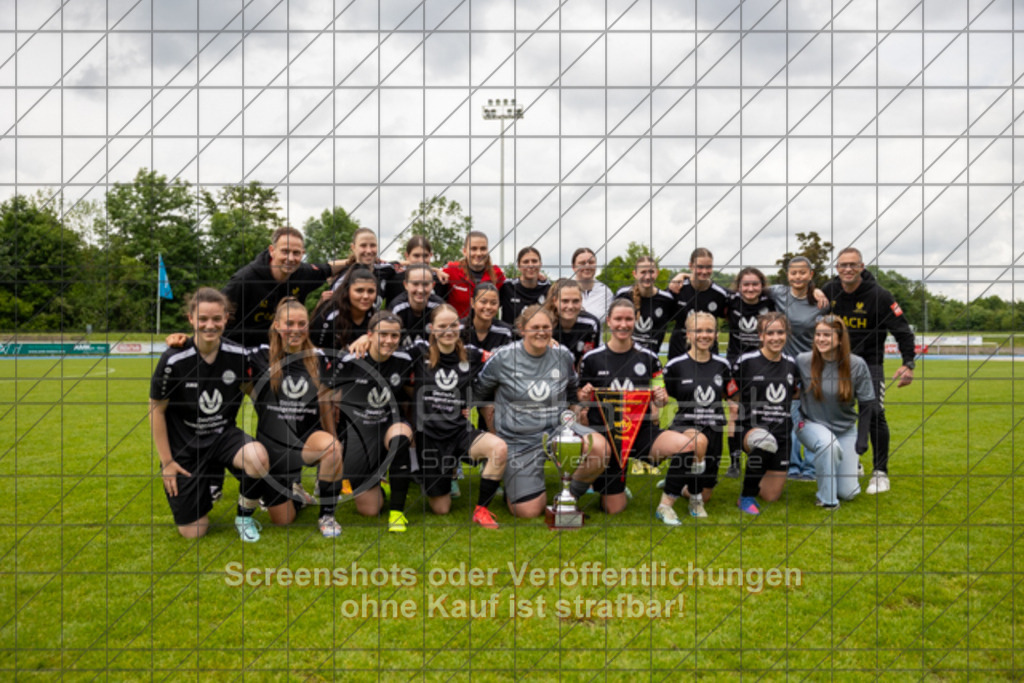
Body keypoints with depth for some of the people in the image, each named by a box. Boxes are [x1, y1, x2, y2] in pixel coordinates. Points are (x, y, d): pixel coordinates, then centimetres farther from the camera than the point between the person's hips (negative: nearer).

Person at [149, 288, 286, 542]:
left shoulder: (238, 355, -10)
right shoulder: (173, 360, -17)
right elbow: (156, 410, -6)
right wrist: (166, 461, -5)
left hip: (224, 435, 2)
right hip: (185, 446, -1)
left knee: (258, 457, -34)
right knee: (193, 532, -3)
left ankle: (245, 516, -4)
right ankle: (203, 488, 32)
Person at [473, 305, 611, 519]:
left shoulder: (563, 355, 0)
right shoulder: (503, 358, -8)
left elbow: (572, 391, 20)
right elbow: (479, 393, 6)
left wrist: (576, 409, 5)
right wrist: (494, 427, 10)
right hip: (519, 439, -2)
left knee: (599, 446, -29)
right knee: (529, 512, -6)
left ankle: (571, 496, -2)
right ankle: (512, 488, 31)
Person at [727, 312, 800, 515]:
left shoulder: (791, 364, 7)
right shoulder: (746, 362, -6)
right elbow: (732, 396, 0)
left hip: (782, 431, 4)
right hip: (751, 427, -4)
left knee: (772, 496, 5)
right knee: (765, 442, -42)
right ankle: (747, 496, -19)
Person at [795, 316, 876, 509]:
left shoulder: (857, 365, -14)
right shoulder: (803, 361, -15)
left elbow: (867, 404, -5)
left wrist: (862, 438, -7)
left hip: (845, 428, 2)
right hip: (812, 424, -2)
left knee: (848, 493, 0)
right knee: (829, 444, -38)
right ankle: (826, 499, -17)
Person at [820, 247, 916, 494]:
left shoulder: (879, 295, -15)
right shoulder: (830, 290, -4)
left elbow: (902, 330, -13)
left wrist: (908, 363, -23)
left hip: (870, 362, -4)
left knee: (874, 414, -14)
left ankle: (880, 472, -1)